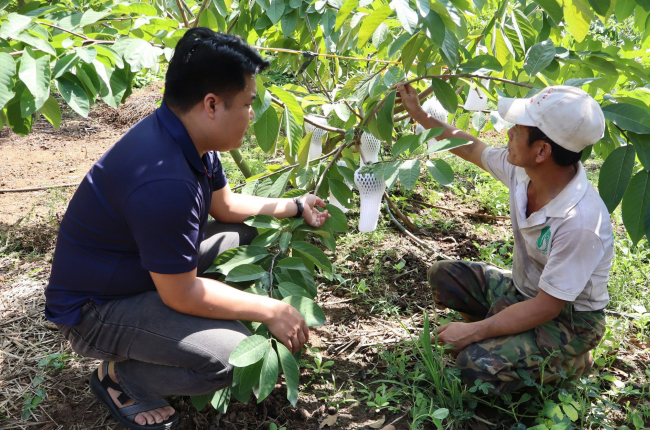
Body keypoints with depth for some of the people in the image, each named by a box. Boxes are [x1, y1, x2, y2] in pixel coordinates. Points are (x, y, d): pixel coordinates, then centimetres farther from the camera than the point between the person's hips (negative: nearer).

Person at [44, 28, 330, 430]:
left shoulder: (188, 138, -6)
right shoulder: (163, 183, -36)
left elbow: (225, 205, 12)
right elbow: (182, 294, -27)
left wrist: (295, 207, 10)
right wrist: (272, 311, -18)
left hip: (151, 267, 10)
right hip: (96, 309, -9)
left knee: (254, 236, 9)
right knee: (231, 356, -26)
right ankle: (120, 376, 1)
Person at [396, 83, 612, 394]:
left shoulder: (581, 222, -36)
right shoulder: (522, 169, -15)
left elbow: (545, 308, -29)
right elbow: (474, 149, 7)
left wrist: (473, 331, -23)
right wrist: (420, 115, 8)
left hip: (568, 319, -7)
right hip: (521, 290, 7)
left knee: (475, 366, -26)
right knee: (443, 274, 0)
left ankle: (569, 361, 0)